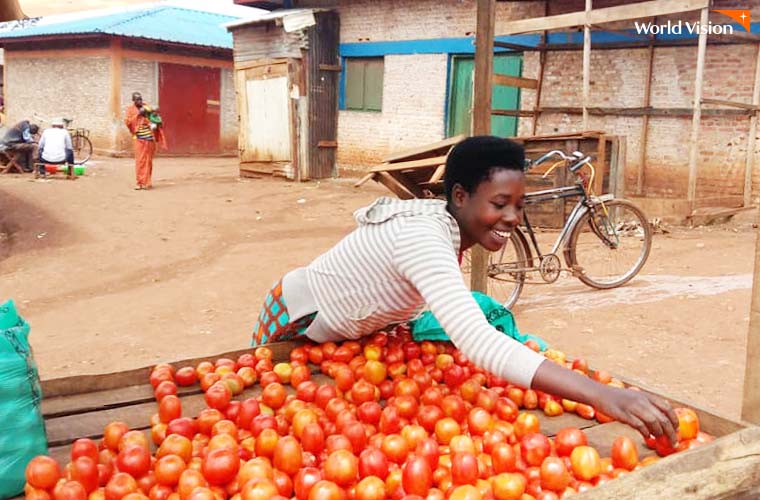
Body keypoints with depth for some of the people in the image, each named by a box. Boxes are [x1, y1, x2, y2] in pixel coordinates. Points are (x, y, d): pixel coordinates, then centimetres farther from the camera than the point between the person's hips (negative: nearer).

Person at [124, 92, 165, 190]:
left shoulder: (146, 107, 10)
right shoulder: (130, 109, 3)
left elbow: (155, 118, 20)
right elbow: (127, 122, -8)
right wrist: (138, 114, -14)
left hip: (150, 138, 3)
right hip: (139, 138, -3)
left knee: (148, 160, 6)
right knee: (140, 160, -6)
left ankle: (146, 182, 15)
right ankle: (140, 182, -1)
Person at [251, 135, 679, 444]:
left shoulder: (438, 218, -13)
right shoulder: (424, 237, -41)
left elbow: (368, 214, 8)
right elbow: (478, 342, -56)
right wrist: (602, 395, -63)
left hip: (347, 332, 7)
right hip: (299, 322, -7)